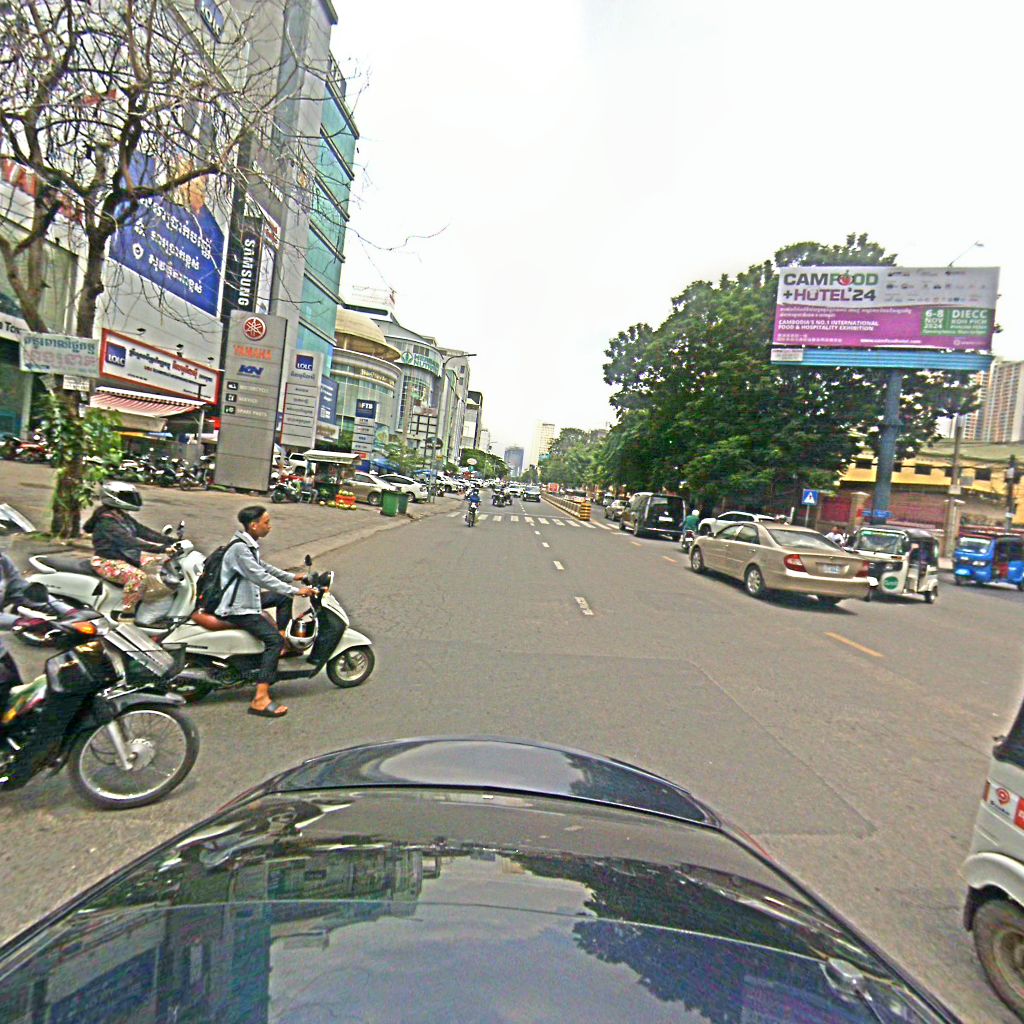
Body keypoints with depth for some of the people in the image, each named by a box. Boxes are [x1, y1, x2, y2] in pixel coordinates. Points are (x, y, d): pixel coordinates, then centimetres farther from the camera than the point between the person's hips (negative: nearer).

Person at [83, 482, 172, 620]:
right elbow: (128, 541, -33)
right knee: (137, 576, -34)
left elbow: (143, 531, 3)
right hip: (107, 562, -10)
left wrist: (169, 541, -10)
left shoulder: (124, 517, 8)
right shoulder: (106, 522, -21)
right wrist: (161, 548, -41)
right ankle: (127, 613, -22)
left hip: (128, 556, 10)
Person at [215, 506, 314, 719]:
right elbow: (262, 578, -28)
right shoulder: (239, 548, -24)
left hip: (246, 598, 10)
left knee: (283, 598, 16)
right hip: (237, 608, -10)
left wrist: (292, 577, 19)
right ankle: (260, 700, -22)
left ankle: (284, 643, 18)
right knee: (273, 640, -19)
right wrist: (296, 591, -25)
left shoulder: (250, 544, 8)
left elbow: (263, 567, 22)